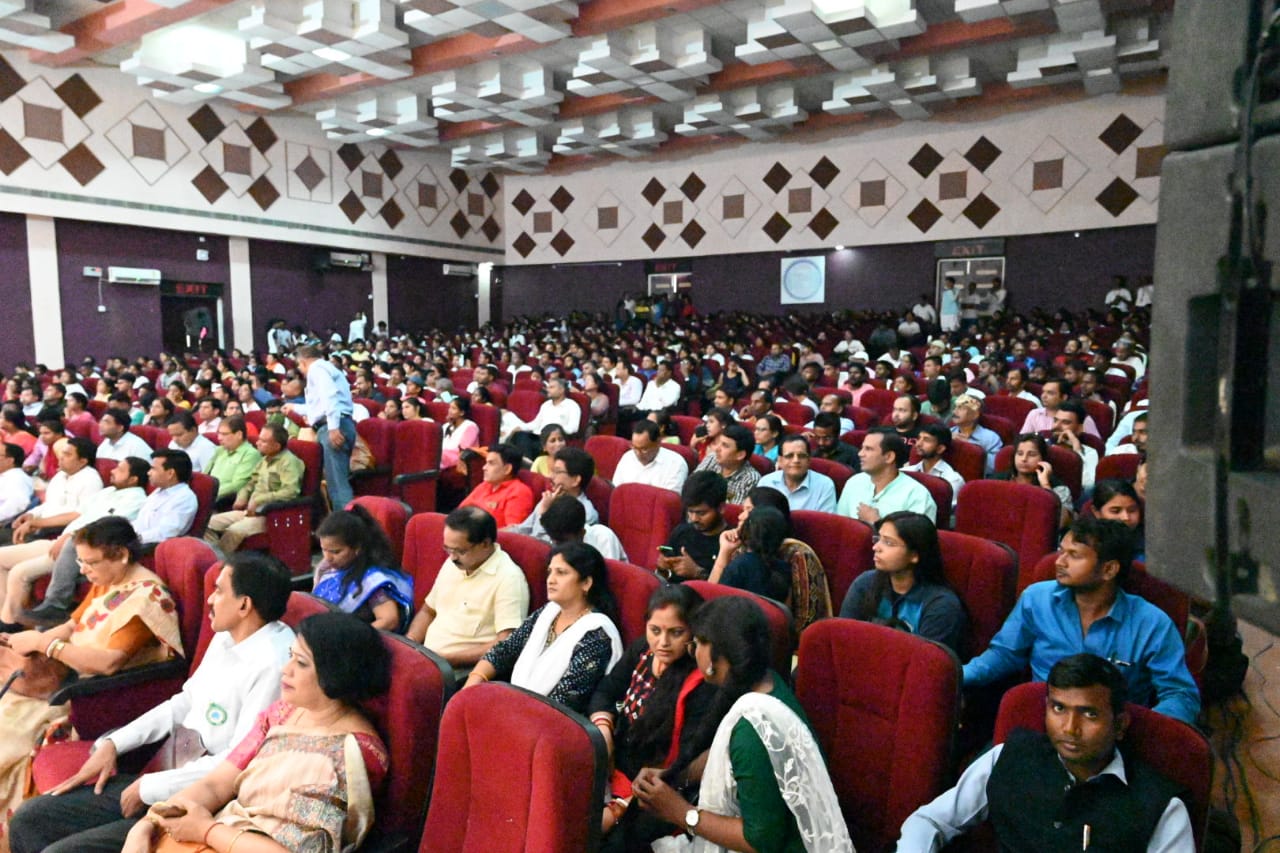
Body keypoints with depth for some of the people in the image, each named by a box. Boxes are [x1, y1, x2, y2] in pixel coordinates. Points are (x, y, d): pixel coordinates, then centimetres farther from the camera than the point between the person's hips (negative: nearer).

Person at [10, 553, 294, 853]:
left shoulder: (272, 663, -24)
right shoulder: (226, 638, 6)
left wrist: (150, 787, -14)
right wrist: (113, 744, 9)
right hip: (176, 777, 9)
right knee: (29, 819, 10)